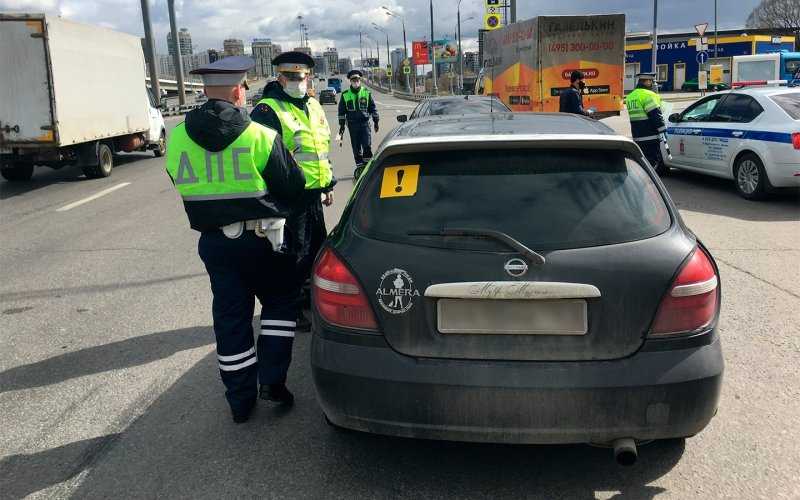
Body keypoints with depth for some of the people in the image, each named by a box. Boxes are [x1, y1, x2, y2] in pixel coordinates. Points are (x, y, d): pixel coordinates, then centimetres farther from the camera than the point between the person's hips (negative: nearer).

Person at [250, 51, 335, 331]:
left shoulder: (314, 106, 14)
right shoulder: (268, 111, -13)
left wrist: (328, 184, 23)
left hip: (314, 195, 8)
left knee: (318, 246, 19)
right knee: (294, 255, -1)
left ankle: (309, 295, 39)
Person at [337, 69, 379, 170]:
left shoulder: (366, 92, 5)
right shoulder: (345, 95, 4)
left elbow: (373, 108, 10)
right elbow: (341, 111, 9)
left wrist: (375, 122, 8)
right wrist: (342, 125, 6)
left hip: (365, 123, -1)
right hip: (352, 124, 1)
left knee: (367, 145, -10)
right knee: (356, 147, 3)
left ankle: (368, 163, 4)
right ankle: (359, 165, 12)